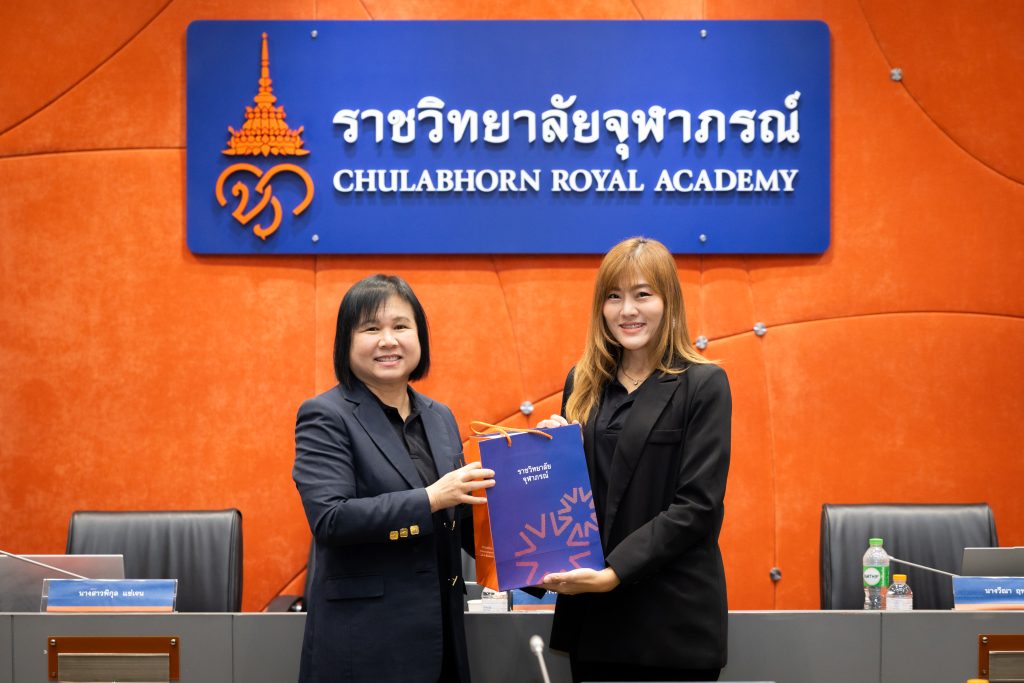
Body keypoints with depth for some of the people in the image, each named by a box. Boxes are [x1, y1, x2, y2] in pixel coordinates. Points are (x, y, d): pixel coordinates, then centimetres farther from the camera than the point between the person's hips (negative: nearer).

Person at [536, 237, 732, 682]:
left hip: (675, 620, -4)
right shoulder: (584, 383, 9)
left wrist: (614, 572, -19)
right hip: (592, 616, 4)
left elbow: (698, 506, -12)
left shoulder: (703, 385, -6)